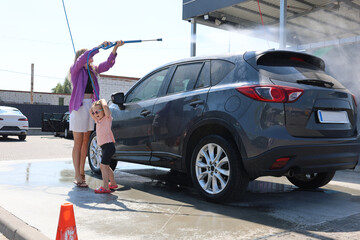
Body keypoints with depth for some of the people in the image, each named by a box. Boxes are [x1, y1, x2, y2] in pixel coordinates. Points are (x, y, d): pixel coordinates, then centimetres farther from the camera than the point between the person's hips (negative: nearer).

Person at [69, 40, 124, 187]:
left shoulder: (93, 70, 16)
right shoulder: (75, 69, 0)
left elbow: (107, 64, 9)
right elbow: (83, 58, -18)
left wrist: (115, 48, -3)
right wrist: (99, 47, -21)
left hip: (90, 106, 6)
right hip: (78, 106, -6)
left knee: (85, 142, 9)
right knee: (78, 143, -4)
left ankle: (82, 172, 17)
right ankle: (77, 176, 0)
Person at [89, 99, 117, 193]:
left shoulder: (107, 118, -6)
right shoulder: (98, 120, 15)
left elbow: (105, 106, -21)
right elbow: (90, 111, 23)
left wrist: (102, 100, -5)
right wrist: (94, 105, 15)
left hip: (108, 146, -9)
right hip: (104, 147, 9)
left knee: (103, 166, -15)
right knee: (106, 166, 19)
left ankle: (105, 187, -17)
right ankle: (113, 183, 33)